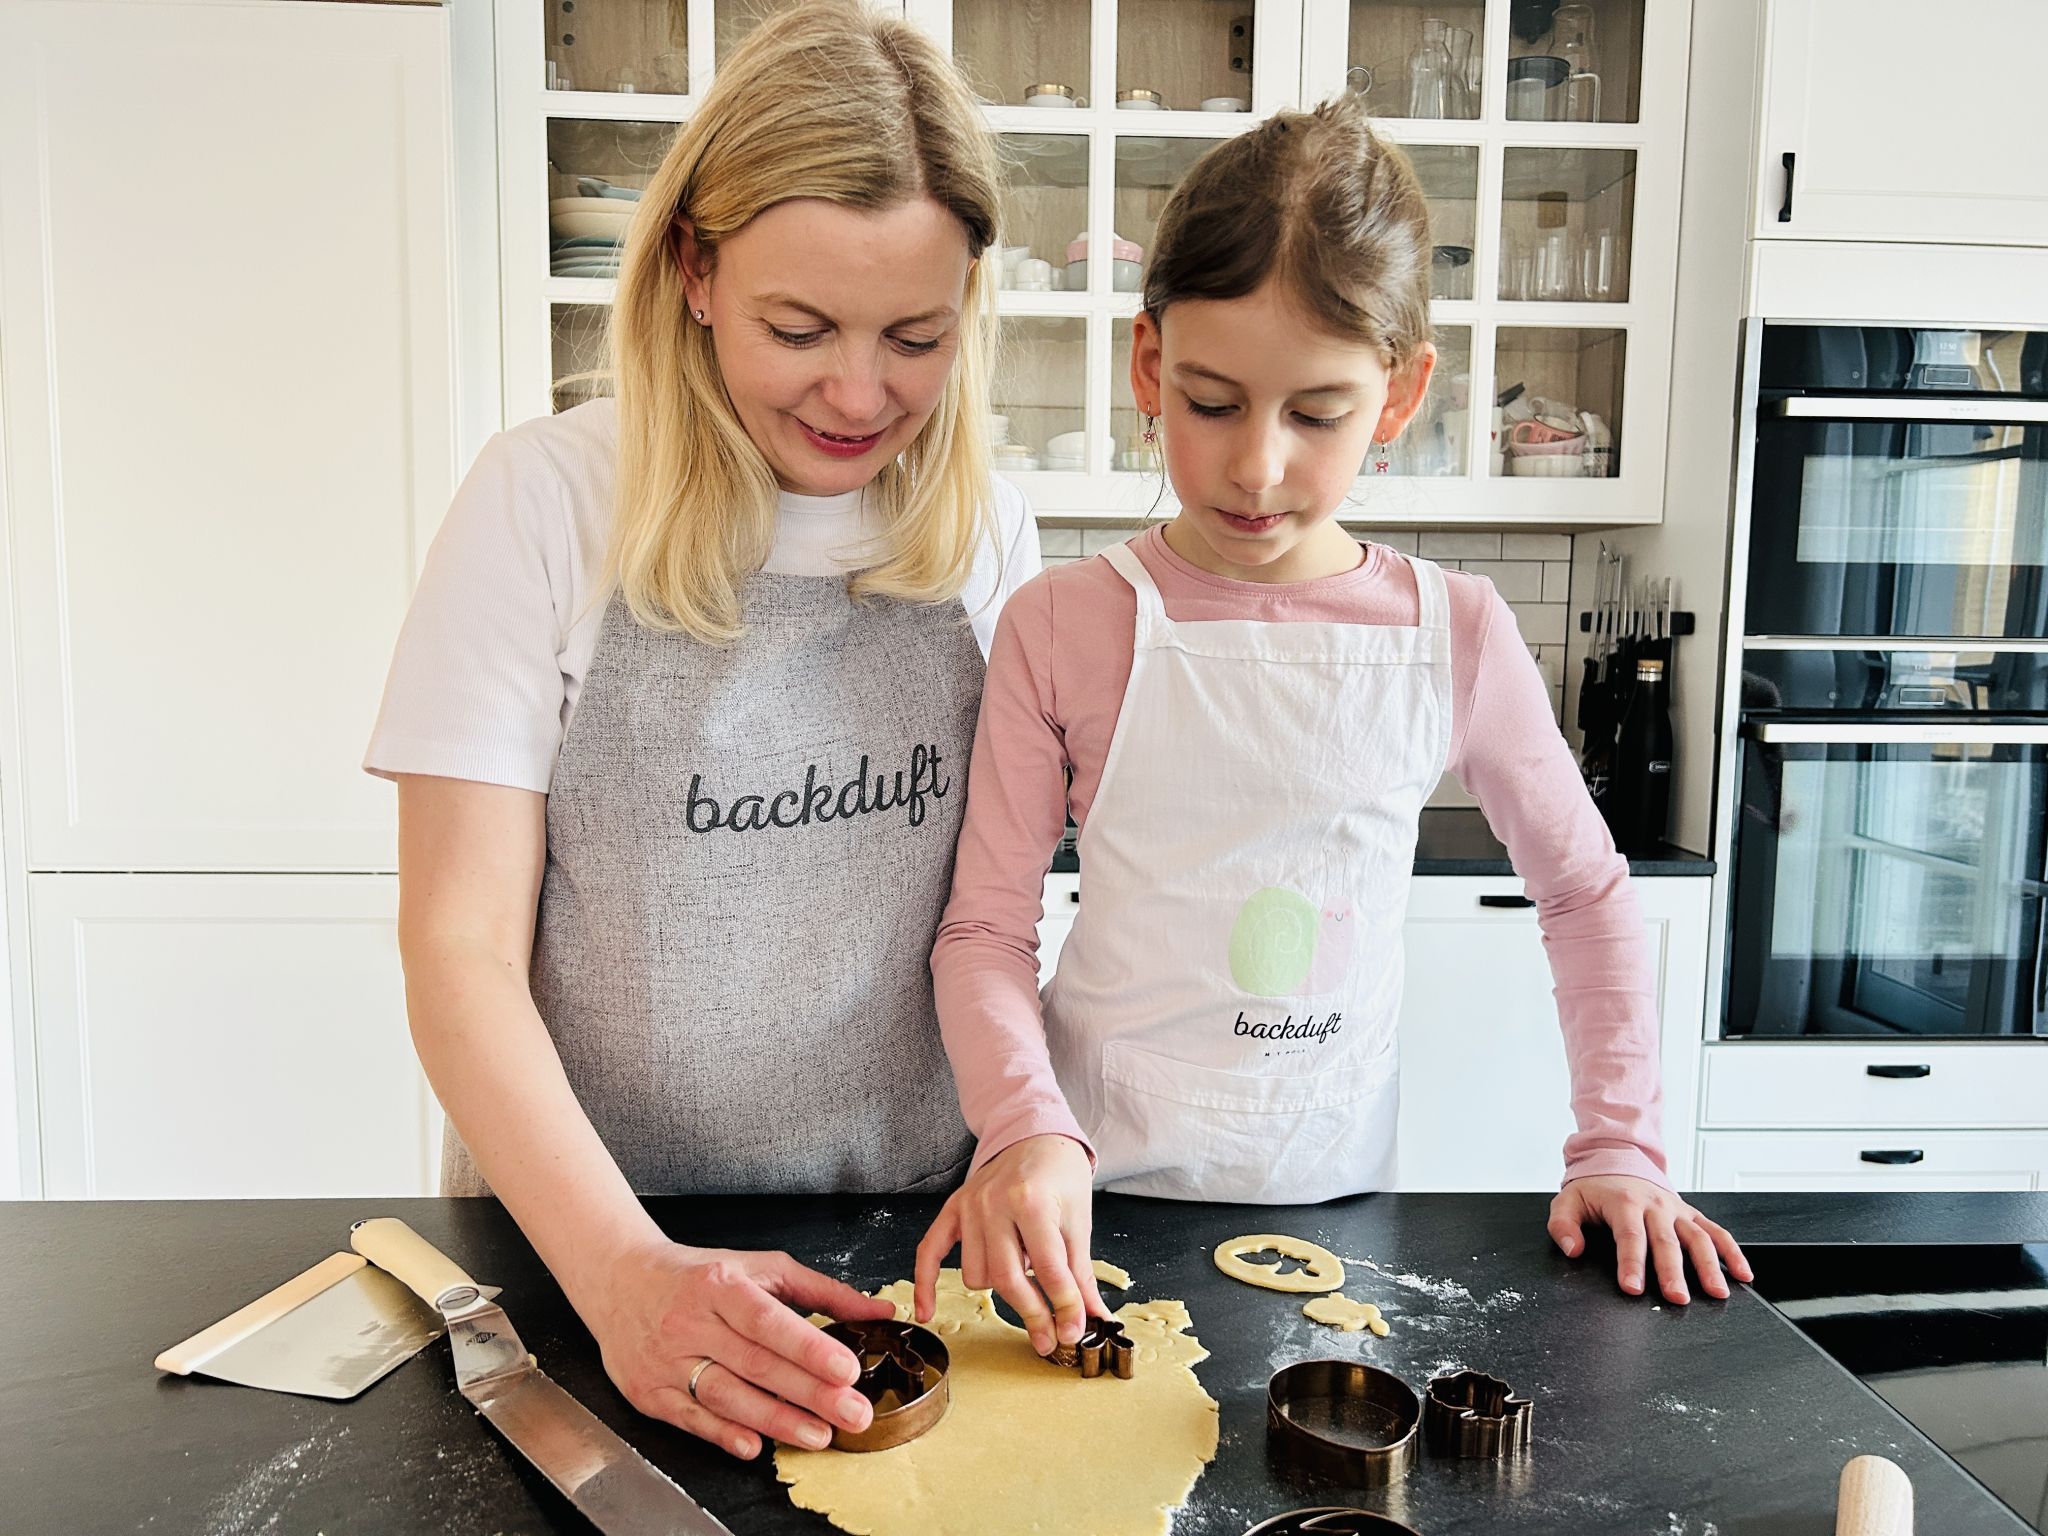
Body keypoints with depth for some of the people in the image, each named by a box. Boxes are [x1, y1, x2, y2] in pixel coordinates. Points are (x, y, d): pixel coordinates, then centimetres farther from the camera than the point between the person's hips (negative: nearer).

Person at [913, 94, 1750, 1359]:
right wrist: (1028, 1130, -24)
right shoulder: (1063, 626, -9)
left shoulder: (1455, 634, -5)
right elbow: (986, 930, -7)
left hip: (1334, 1190, 2)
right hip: (1098, 1187, -1)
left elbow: (1586, 890, 9)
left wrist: (1620, 1150, 3)